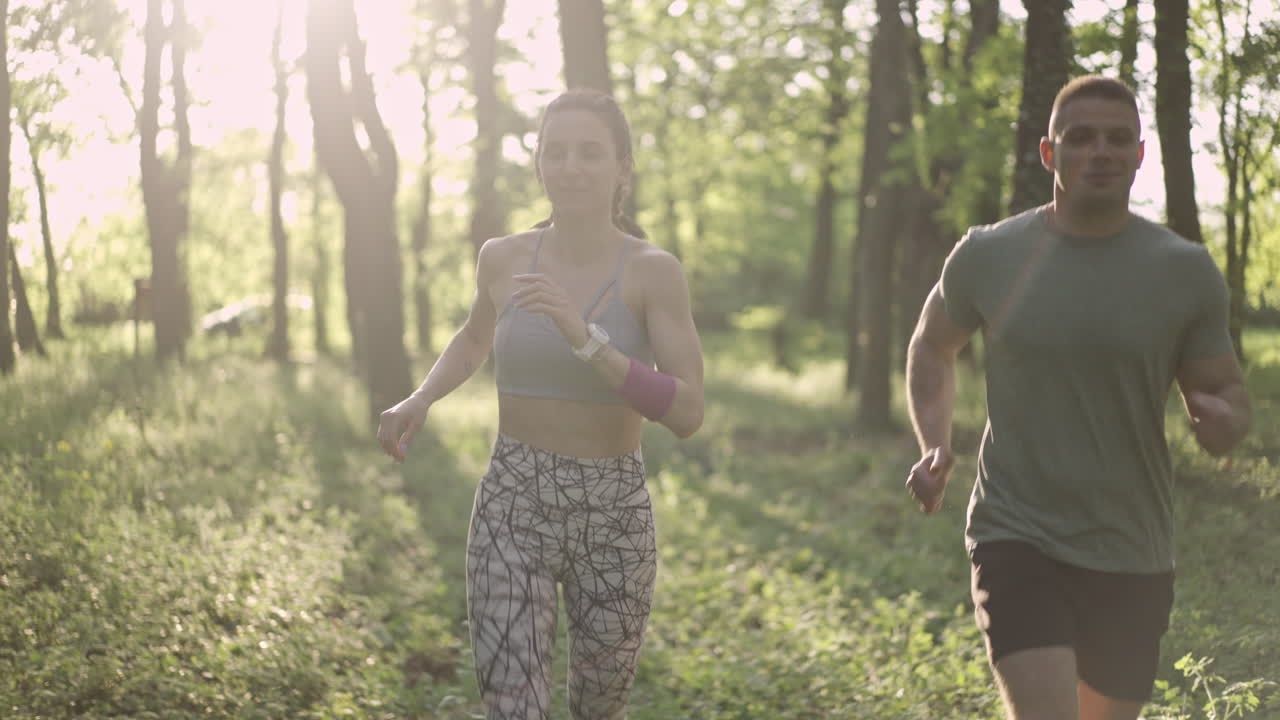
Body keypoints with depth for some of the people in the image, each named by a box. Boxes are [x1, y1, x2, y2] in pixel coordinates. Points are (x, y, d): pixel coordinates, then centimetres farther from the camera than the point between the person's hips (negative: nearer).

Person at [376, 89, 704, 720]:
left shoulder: (655, 270, -9)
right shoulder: (504, 258, 0)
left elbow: (687, 416, -19)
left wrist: (584, 338, -30)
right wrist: (419, 400, 3)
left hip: (614, 516, 0)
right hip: (511, 510, 1)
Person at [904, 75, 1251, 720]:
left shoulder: (1185, 271, -3)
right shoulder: (988, 256, -3)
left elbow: (1227, 394, 6)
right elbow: (931, 347, 16)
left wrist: (1221, 423, -19)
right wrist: (935, 445, -1)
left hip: (1132, 555, 2)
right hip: (1017, 538, -2)